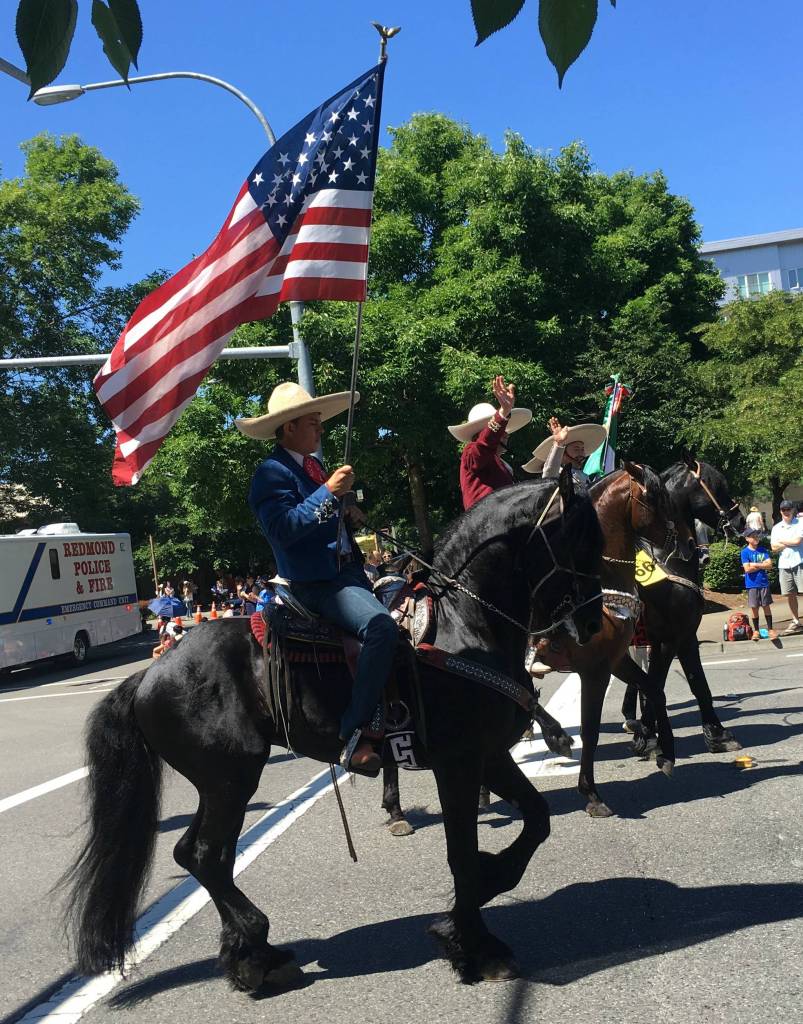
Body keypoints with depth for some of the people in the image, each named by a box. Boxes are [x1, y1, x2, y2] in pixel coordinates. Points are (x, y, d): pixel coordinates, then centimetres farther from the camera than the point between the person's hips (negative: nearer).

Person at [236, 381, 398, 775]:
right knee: (380, 626, -30)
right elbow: (283, 527, -25)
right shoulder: (272, 472, -10)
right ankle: (354, 736, -27)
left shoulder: (313, 466, 17)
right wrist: (327, 492, -24)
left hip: (346, 573, 11)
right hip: (316, 583, -11)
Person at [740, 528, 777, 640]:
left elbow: (770, 565, -6)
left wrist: (755, 564, -13)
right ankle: (756, 630, 15)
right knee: (754, 607, 4)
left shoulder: (763, 550, 4)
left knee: (766, 606, 5)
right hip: (752, 584, -2)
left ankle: (770, 629, 11)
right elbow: (747, 569, -15)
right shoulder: (745, 552, -5)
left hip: (764, 583, 2)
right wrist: (762, 564, -10)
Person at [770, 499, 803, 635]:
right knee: (790, 595, 9)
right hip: (784, 565, 4)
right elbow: (774, 548, 3)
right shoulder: (776, 528, 12)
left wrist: (781, 541, 0)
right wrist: (790, 542, -6)